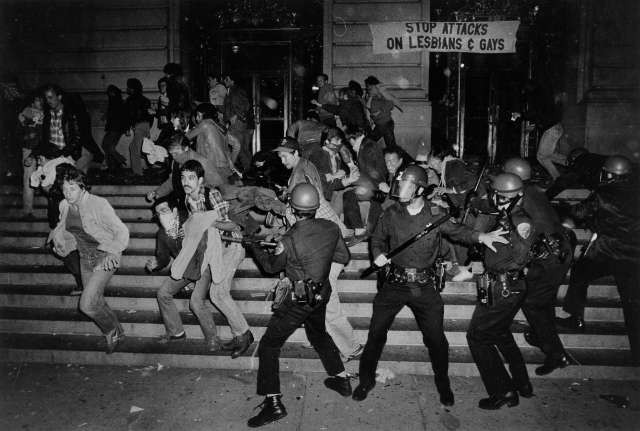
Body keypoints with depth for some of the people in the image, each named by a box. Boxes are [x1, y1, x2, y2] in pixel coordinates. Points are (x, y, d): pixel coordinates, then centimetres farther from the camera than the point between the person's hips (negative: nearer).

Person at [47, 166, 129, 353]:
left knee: (87, 304, -15)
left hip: (104, 258, -7)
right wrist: (62, 244, -3)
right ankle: (114, 334, 40)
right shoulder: (64, 206, -2)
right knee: (95, 301, 17)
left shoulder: (99, 204, -22)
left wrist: (113, 253, -34)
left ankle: (113, 330, 12)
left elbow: (121, 231, -20)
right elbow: (66, 230, 17)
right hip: (85, 258, 7)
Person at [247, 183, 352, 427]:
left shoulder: (289, 240, -25)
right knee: (319, 334, 31)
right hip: (322, 294, 7)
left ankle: (274, 404, 5)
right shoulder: (331, 228, -10)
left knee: (269, 346, 5)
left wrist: (254, 247, 10)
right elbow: (344, 257, 5)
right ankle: (341, 380, 41)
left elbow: (271, 266, -6)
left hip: (299, 300, -7)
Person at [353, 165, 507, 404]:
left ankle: (443, 383, 31)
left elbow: (456, 230, -4)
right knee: (376, 332, 3)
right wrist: (378, 253, -8)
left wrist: (480, 236, -23)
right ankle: (366, 379, 25)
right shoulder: (391, 214, 0)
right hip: (393, 283, 1)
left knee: (436, 338, 4)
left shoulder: (435, 214, -3)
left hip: (424, 286, -1)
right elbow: (377, 238, 12)